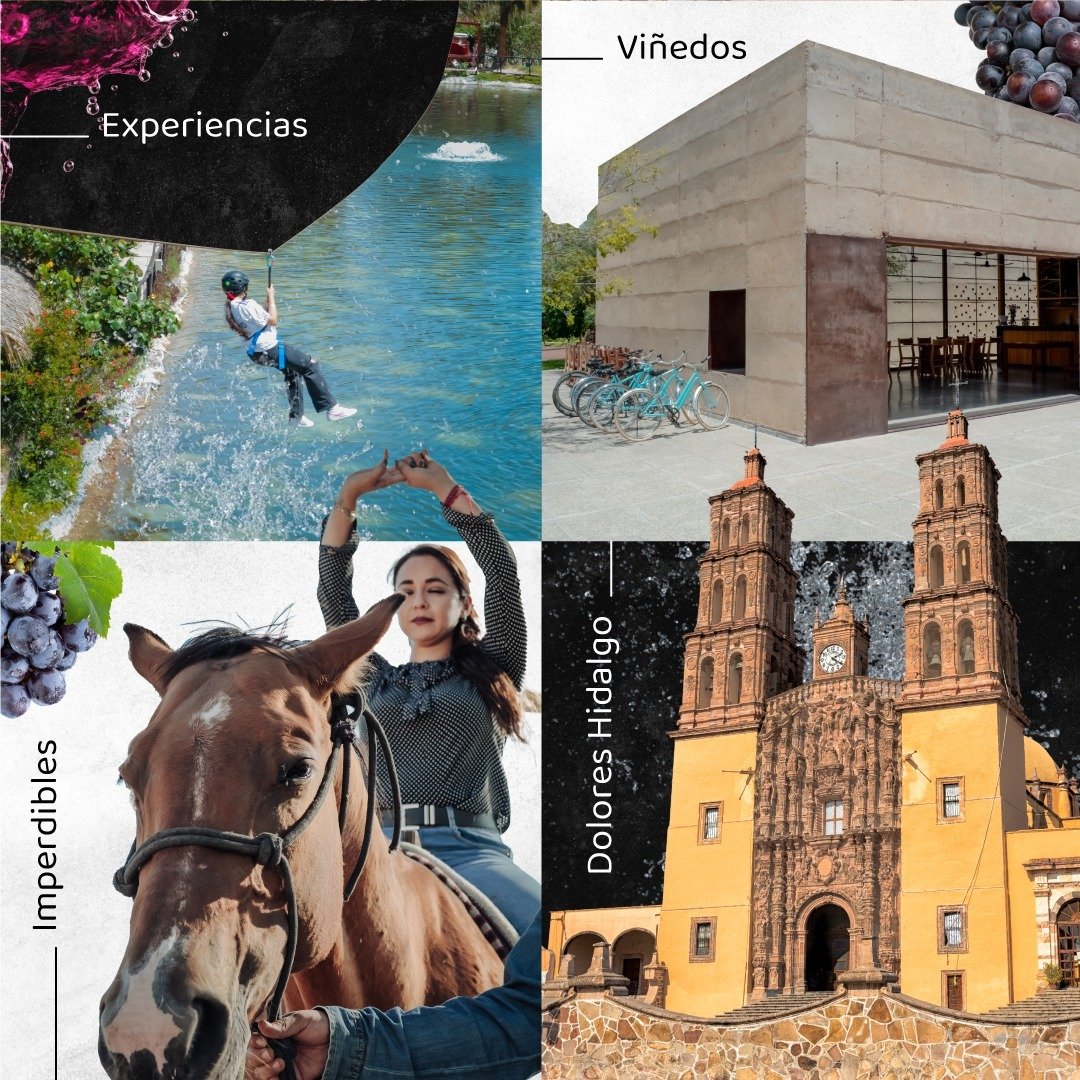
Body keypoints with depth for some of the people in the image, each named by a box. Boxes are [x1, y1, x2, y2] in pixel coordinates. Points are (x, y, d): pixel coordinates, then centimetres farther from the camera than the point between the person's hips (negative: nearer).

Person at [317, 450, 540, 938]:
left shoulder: (492, 672, 22)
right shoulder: (376, 679, 28)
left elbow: (502, 570, 14)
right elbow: (334, 593, 22)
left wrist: (444, 487, 14)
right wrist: (348, 497, 15)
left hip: (469, 848, -1)